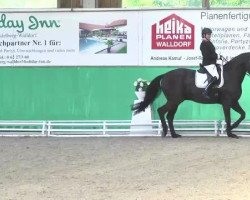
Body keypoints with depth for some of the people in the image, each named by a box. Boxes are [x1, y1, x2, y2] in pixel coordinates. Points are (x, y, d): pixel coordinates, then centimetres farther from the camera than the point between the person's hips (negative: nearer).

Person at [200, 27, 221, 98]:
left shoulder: (209, 43, 16)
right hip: (208, 64, -11)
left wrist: (218, 56, 3)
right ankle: (206, 91, -24)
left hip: (212, 63, 11)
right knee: (215, 76, -27)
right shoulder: (203, 44, -14)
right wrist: (217, 56, -16)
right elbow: (206, 55, -21)